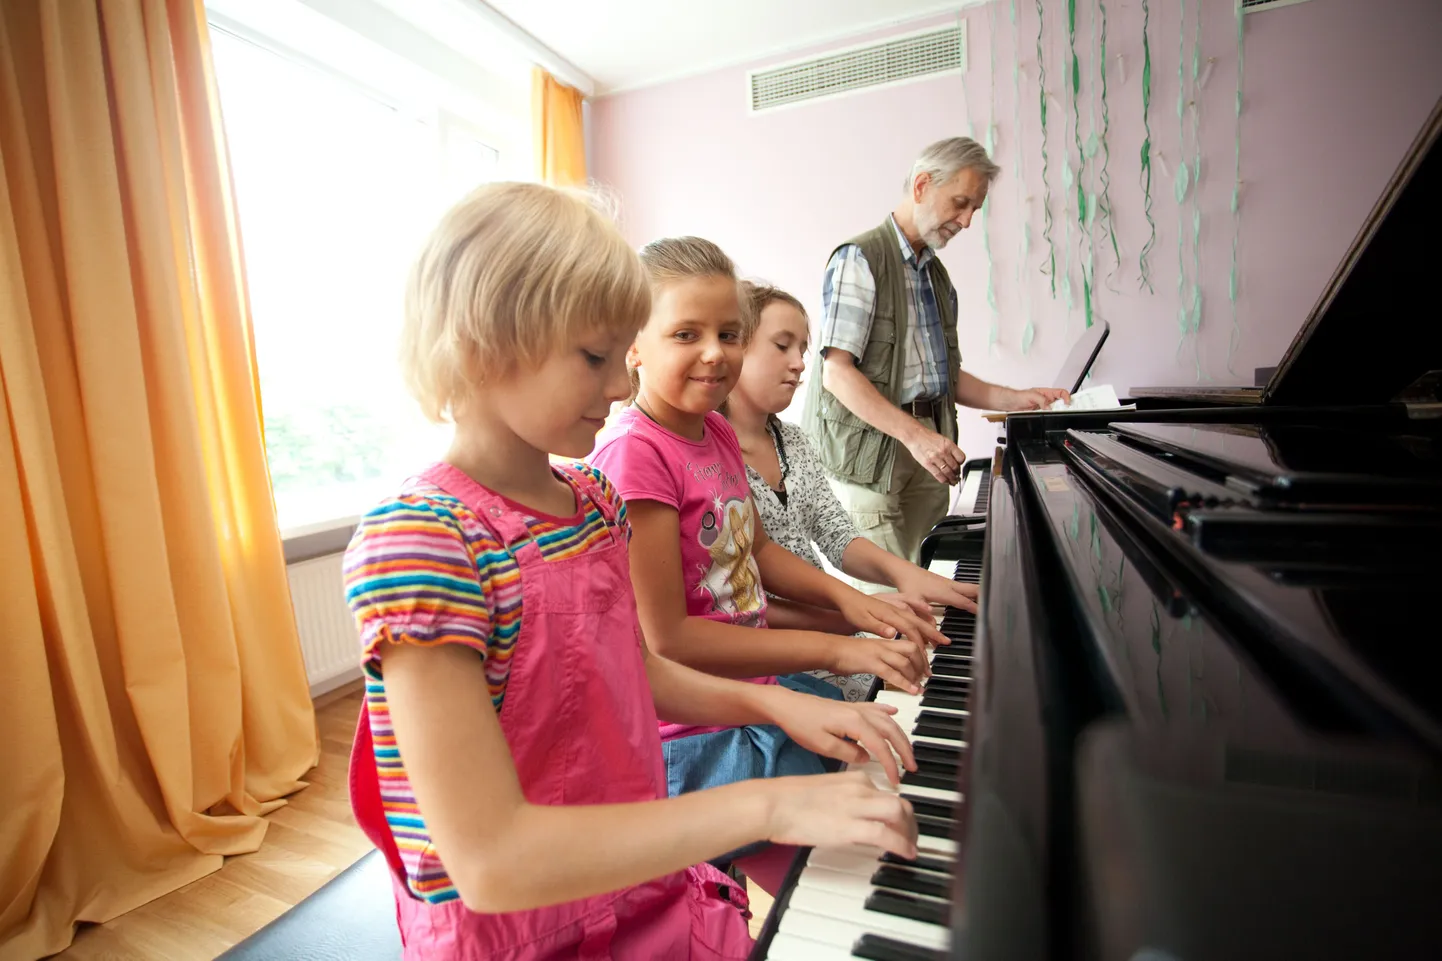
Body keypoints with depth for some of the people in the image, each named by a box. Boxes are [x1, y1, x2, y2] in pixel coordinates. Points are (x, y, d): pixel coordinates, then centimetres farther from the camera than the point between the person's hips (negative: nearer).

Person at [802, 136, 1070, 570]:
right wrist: (914, 434, -23)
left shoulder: (937, 274, 19)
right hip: (869, 450, -7)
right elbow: (837, 373, -17)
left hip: (926, 452, 8)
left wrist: (1018, 399, 8)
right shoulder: (859, 259, -7)